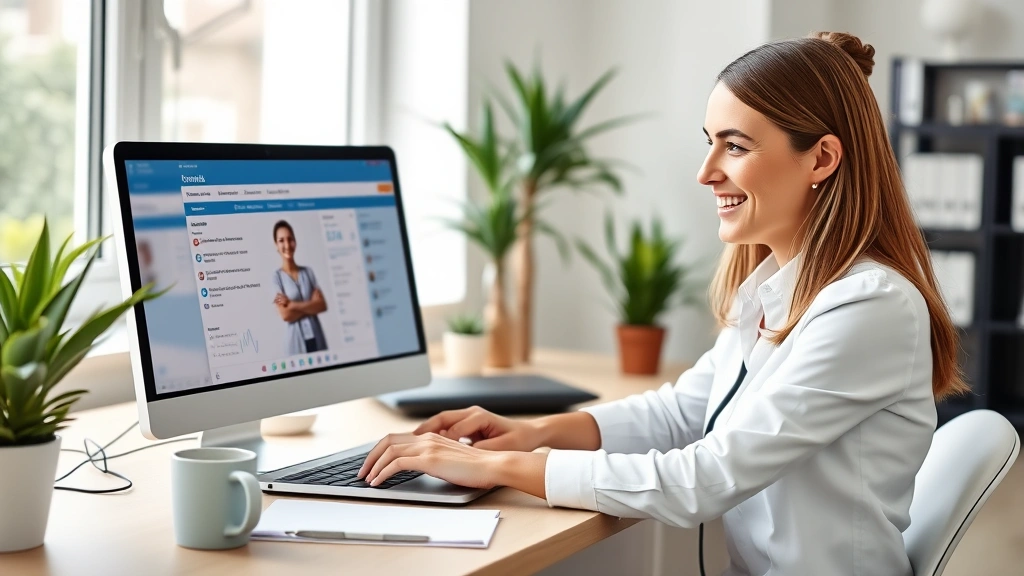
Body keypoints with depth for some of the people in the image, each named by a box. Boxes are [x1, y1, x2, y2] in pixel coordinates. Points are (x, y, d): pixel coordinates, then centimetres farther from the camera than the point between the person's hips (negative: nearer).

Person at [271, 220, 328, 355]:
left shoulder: (308, 272, 8)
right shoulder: (277, 276, -3)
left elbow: (322, 305, -2)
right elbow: (285, 315, -12)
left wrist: (293, 304, -10)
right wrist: (311, 306, -6)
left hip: (317, 337, 4)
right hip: (297, 340, -3)